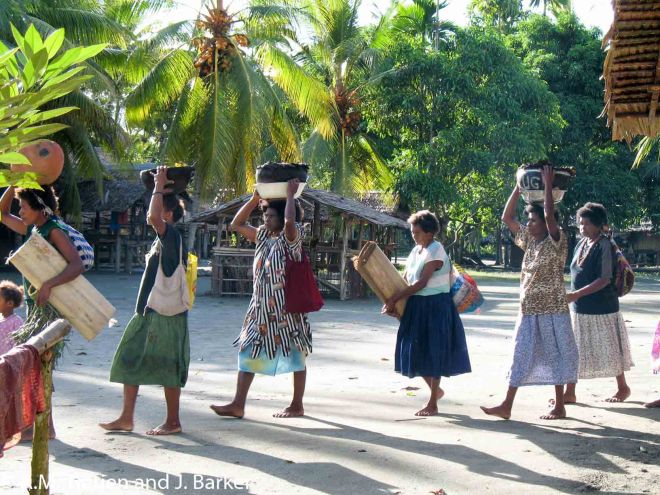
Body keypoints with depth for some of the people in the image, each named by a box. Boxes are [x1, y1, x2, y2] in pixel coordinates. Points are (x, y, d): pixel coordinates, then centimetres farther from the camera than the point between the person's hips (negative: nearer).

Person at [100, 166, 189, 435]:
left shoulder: (171, 235, -14)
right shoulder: (161, 240, 14)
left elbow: (154, 217, -33)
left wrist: (159, 186, -21)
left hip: (166, 315, -10)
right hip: (148, 312, 10)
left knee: (167, 368, -1)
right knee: (130, 361, 11)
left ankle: (173, 421, 10)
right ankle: (126, 418, 19)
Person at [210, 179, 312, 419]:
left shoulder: (291, 237, -10)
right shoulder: (263, 236, 12)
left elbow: (290, 222, -32)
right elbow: (237, 224, 17)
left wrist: (290, 195, -20)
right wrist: (255, 198, 10)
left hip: (286, 308, -8)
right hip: (261, 307, 8)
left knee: (295, 355, 4)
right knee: (247, 351, 4)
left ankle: (297, 405, 13)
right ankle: (238, 404, 7)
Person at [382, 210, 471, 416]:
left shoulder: (436, 251, -14)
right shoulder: (416, 251, 11)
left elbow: (421, 283, -20)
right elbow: (404, 280, 8)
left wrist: (394, 299, -20)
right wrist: (392, 302, -7)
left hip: (436, 306, -8)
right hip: (417, 306, 8)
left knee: (433, 353, 0)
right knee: (416, 351, 10)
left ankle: (432, 404, 9)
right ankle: (436, 390, 31)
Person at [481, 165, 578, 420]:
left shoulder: (557, 242, -10)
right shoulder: (529, 241, 9)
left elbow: (550, 215, -28)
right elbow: (506, 218, 11)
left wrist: (548, 185, -21)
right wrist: (519, 187, 7)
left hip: (552, 310, -7)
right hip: (529, 310, 7)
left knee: (555, 357, 2)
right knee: (521, 356, 7)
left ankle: (560, 407, 13)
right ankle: (507, 406, 9)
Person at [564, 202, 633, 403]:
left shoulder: (604, 245, -15)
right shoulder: (581, 244, 8)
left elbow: (605, 279, -20)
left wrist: (577, 294, -25)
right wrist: (573, 296, 12)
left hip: (602, 308, -7)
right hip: (578, 308, 7)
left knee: (609, 349, 8)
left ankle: (623, 388, 26)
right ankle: (570, 392, 12)